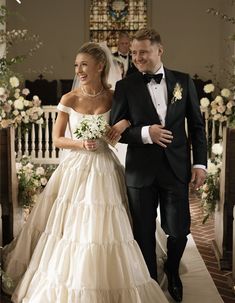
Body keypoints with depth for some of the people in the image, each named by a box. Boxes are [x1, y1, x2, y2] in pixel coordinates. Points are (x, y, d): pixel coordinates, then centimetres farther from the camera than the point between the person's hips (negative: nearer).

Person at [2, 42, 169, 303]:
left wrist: (125, 122, -10)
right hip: (76, 168, 0)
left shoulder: (114, 97, 0)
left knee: (104, 229, 2)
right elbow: (57, 139, 1)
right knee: (70, 229, 5)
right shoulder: (69, 99, -1)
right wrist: (80, 144, -16)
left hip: (104, 169, 0)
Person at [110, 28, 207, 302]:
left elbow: (197, 125, 6)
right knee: (144, 233, 11)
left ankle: (172, 272, 40)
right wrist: (145, 133, -18)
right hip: (141, 171, -1)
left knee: (179, 231, 9)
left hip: (176, 168, 1)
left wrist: (200, 163, 0)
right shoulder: (125, 86, -1)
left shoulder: (183, 81, 3)